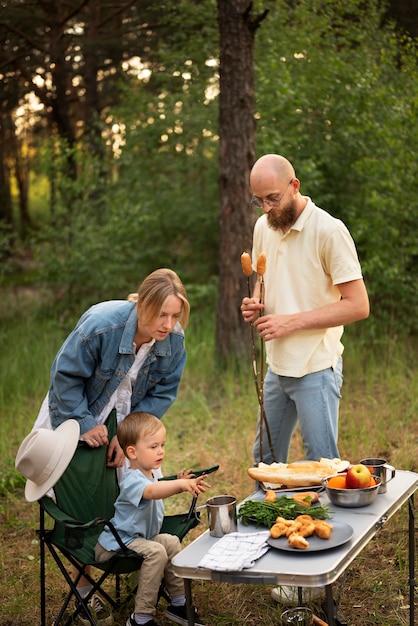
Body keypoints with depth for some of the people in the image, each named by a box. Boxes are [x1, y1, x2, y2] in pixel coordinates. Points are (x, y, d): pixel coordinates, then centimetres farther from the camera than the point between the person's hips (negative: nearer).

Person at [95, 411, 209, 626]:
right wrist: (180, 484, -63)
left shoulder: (151, 474, 7)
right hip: (116, 544, -10)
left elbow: (159, 493, 27)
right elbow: (151, 491, -48)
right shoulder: (131, 480, -25)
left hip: (139, 537, 10)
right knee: (155, 552, -28)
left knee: (171, 542, 1)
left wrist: (179, 483, 10)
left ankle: (179, 602, 11)